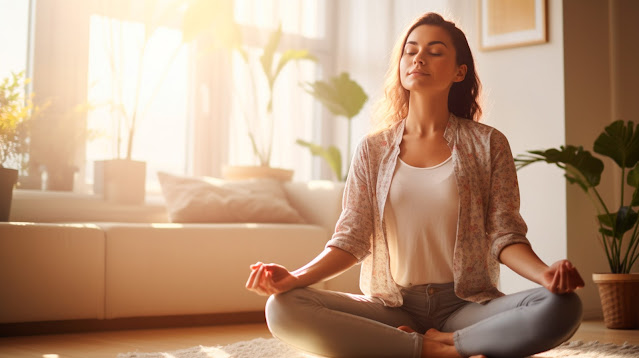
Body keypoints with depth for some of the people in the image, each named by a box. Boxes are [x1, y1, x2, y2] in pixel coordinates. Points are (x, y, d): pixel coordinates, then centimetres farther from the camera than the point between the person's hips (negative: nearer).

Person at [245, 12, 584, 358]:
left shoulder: (488, 144, 5)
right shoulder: (373, 150, 9)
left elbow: (504, 235, -2)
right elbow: (352, 238, 3)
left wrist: (545, 273, -24)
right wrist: (294, 278, -15)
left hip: (466, 304, -1)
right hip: (391, 305, 2)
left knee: (562, 307, -31)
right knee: (283, 308, -24)